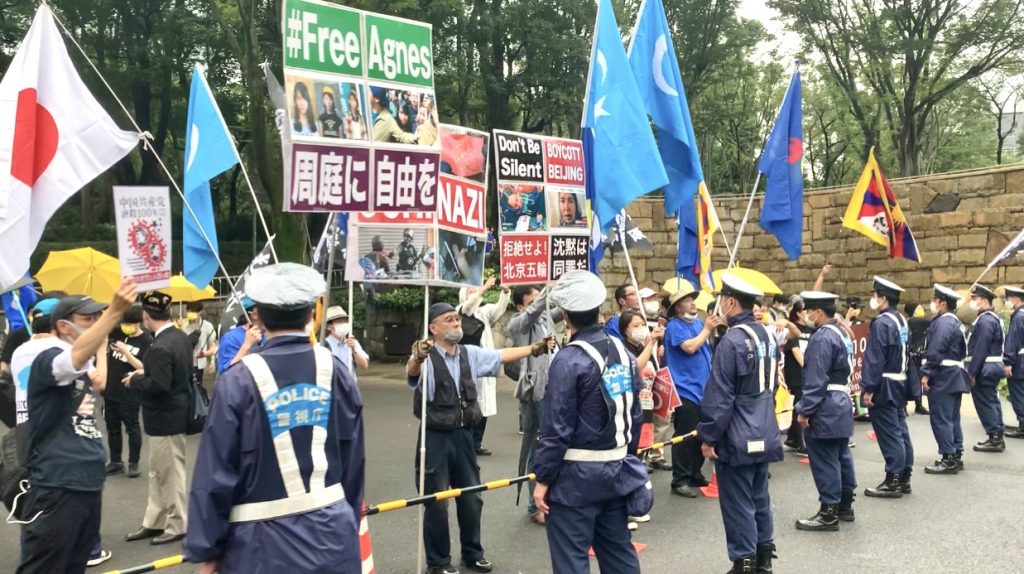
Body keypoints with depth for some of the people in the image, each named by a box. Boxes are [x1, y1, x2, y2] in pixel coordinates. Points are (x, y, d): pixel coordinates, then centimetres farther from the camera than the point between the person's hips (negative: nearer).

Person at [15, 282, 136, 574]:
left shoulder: (84, 365, 14)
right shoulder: (48, 358, -14)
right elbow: (77, 355, -36)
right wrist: (115, 311, -49)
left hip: (88, 483, 9)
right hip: (56, 486, -9)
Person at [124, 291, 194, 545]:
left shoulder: (160, 347, -25)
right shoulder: (181, 337, 4)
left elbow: (159, 386, -29)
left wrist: (135, 380, -13)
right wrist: (146, 372, 10)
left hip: (166, 417, -10)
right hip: (172, 413, 10)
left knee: (171, 473, 5)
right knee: (158, 472, 19)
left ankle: (177, 525, 18)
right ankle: (154, 522, 30)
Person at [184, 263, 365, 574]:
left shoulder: (240, 381, -13)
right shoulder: (337, 373, -4)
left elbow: (216, 472, -9)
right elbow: (355, 460, 5)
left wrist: (208, 549, 3)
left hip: (266, 540, -3)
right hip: (333, 532, 3)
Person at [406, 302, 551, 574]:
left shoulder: (470, 354, 5)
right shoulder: (427, 358, -16)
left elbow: (502, 355, 14)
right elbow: (411, 372, -37)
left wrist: (536, 348, 10)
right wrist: (417, 358, -60)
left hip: (463, 435, 6)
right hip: (436, 438, -6)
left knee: (471, 498, 16)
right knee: (437, 503, 4)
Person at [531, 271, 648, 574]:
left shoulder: (568, 360, -18)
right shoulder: (623, 352, 5)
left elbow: (556, 428, -17)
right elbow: (635, 415, 11)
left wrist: (543, 479, -10)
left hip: (576, 476, -7)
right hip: (617, 471, 8)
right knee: (619, 548, 18)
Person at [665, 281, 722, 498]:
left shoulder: (697, 322, 12)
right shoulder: (675, 325, -11)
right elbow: (689, 347, -24)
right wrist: (706, 329, -14)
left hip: (702, 388, 8)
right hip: (686, 390, -8)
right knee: (685, 438, -6)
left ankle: (695, 475, 27)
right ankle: (680, 480, 2)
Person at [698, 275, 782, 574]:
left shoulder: (732, 341, -20)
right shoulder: (767, 335, 8)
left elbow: (719, 396, -20)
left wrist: (708, 437, -13)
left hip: (737, 438, -9)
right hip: (764, 434, 9)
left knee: (737, 504, 1)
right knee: (760, 498, 18)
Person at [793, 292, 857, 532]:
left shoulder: (822, 337, -19)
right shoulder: (842, 332, 12)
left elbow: (816, 381, -22)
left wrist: (804, 411, -17)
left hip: (826, 409, -10)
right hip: (842, 405, 11)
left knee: (825, 461, -4)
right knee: (841, 456, 17)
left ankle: (828, 514, 2)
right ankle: (845, 506, 27)